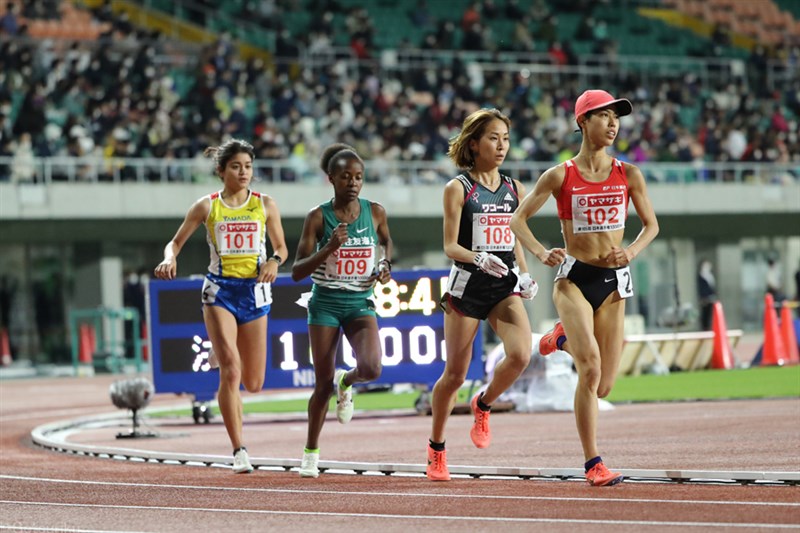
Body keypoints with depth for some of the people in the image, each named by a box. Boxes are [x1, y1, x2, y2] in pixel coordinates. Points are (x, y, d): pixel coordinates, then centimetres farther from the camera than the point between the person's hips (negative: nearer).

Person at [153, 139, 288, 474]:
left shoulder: (265, 205, 4)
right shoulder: (207, 206, 1)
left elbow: (281, 247, 11)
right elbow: (176, 242, 7)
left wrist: (274, 261, -12)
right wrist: (170, 259, -15)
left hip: (255, 291, 2)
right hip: (219, 290, -2)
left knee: (253, 383, 5)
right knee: (231, 372, -18)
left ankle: (222, 353, 41)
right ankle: (239, 451, -14)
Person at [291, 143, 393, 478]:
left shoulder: (375, 212, -1)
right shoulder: (318, 217, -8)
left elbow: (386, 240, 23)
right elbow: (297, 272, -9)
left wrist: (386, 266, 3)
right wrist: (329, 247, -24)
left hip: (360, 303, 2)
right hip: (325, 303, -1)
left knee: (371, 368, -24)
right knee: (323, 383, 0)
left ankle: (346, 383, 14)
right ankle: (311, 452, 19)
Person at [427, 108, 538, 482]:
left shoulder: (515, 189, 9)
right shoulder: (458, 189, -5)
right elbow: (450, 246, -8)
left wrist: (524, 274, 1)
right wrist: (479, 259, -26)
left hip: (505, 287, 3)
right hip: (467, 286, -3)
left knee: (520, 354, -23)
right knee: (455, 374, 2)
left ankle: (483, 404, 8)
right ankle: (436, 448, 24)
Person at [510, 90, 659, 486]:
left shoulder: (628, 175, 4)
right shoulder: (560, 176, -2)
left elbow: (651, 225, 13)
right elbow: (518, 219, 3)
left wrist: (632, 251, -8)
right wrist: (541, 253, -15)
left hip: (613, 282, 3)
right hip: (574, 278, -3)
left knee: (603, 387, 3)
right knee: (591, 368, -22)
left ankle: (566, 338, 36)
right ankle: (593, 464, -14)